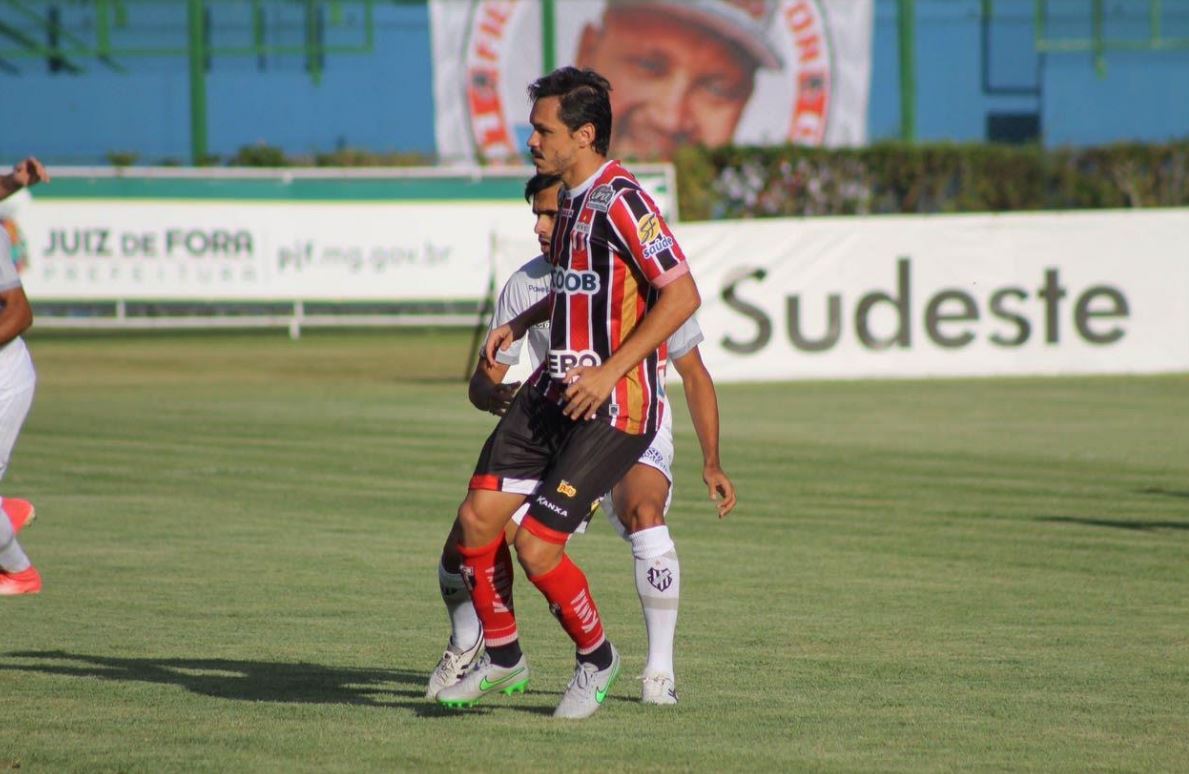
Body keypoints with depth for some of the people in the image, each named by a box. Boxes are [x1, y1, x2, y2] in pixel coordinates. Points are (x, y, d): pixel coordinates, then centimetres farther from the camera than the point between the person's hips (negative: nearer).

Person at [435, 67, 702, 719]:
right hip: (553, 391, 9)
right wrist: (521, 323, 16)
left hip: (613, 406, -9)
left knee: (537, 548, -11)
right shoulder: (572, 198, 12)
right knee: (478, 518, 1)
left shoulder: (619, 202, -17)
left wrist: (610, 371, -22)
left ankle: (596, 659, 14)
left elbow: (682, 295, -21)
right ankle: (501, 658, 20)